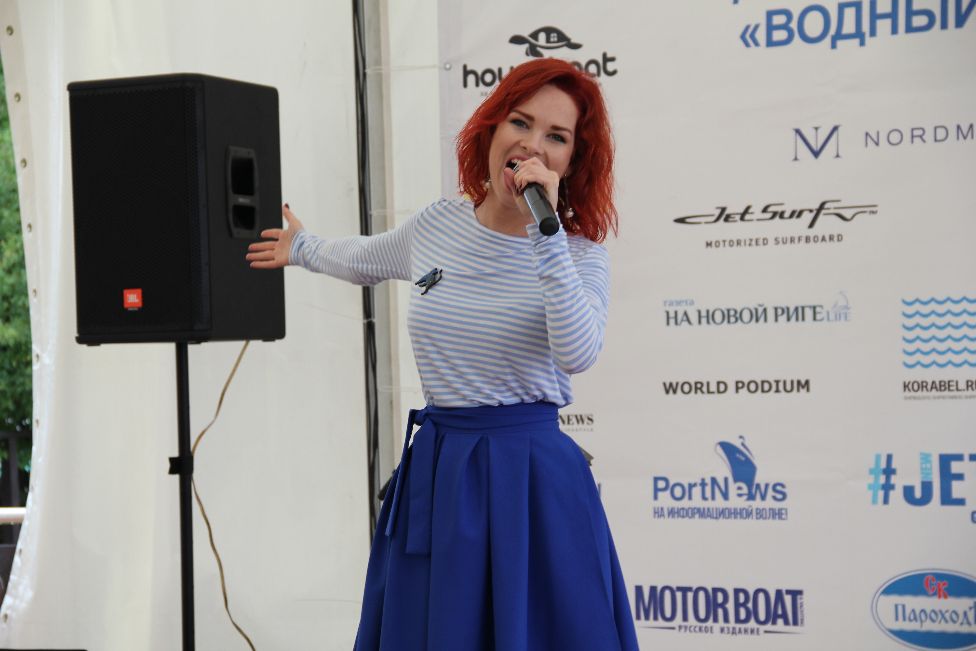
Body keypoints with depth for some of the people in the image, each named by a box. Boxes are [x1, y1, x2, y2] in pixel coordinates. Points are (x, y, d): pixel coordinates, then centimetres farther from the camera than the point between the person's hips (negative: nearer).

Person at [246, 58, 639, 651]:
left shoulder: (579, 252, -7)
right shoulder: (438, 227, 4)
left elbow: (578, 355, -27)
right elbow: (366, 260, 27)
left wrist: (545, 229, -29)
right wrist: (301, 248, 45)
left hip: (530, 479, -4)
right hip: (436, 472, 4)